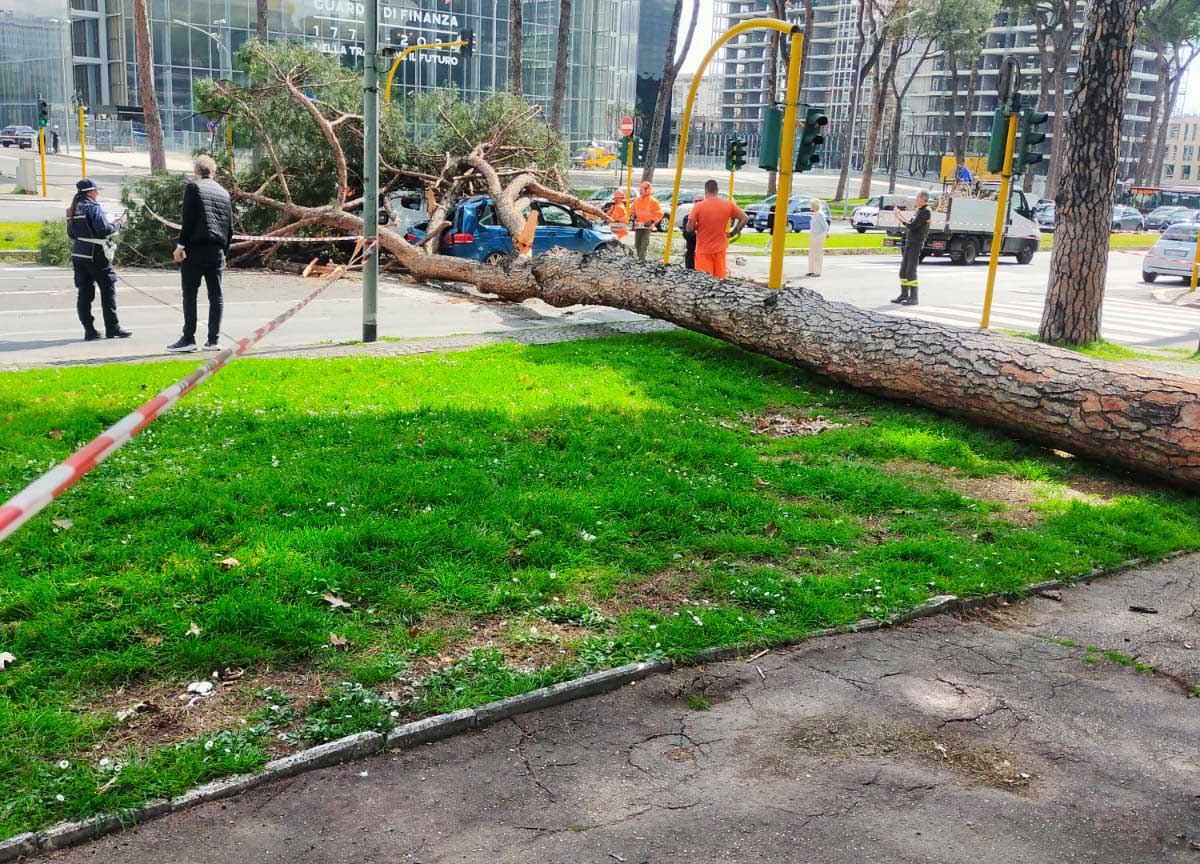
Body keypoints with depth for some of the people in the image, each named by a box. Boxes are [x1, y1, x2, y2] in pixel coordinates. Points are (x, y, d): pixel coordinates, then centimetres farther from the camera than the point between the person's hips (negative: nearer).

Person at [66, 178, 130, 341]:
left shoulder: (72, 210, 11)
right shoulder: (93, 207, -12)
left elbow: (71, 233, 15)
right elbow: (104, 230, -17)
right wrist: (118, 223, -3)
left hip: (77, 254, 7)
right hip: (95, 254, -7)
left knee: (84, 292, 7)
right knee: (108, 289, 2)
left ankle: (89, 330, 7)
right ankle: (112, 328, 3)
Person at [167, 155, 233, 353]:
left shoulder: (193, 187, -3)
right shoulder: (223, 192, 14)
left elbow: (188, 219, -12)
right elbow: (230, 226, 13)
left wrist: (180, 245, -8)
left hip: (195, 247, -5)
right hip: (217, 250, 5)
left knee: (190, 295, -1)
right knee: (216, 296, 5)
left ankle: (188, 338, -2)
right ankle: (213, 340, 6)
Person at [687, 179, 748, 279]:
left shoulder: (698, 206, -12)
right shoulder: (728, 205, -3)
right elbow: (744, 218, 2)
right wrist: (733, 233, 7)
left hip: (703, 250, -3)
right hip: (720, 248, 3)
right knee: (720, 278, 10)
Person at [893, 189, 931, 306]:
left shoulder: (926, 211, -11)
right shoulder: (919, 210, 18)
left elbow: (912, 226, -17)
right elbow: (908, 224, 20)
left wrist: (900, 217, -7)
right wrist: (901, 215, 9)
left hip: (916, 244, -9)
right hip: (909, 244, 9)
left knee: (911, 271, -13)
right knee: (903, 270, 10)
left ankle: (913, 297, -12)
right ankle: (904, 295, 18)